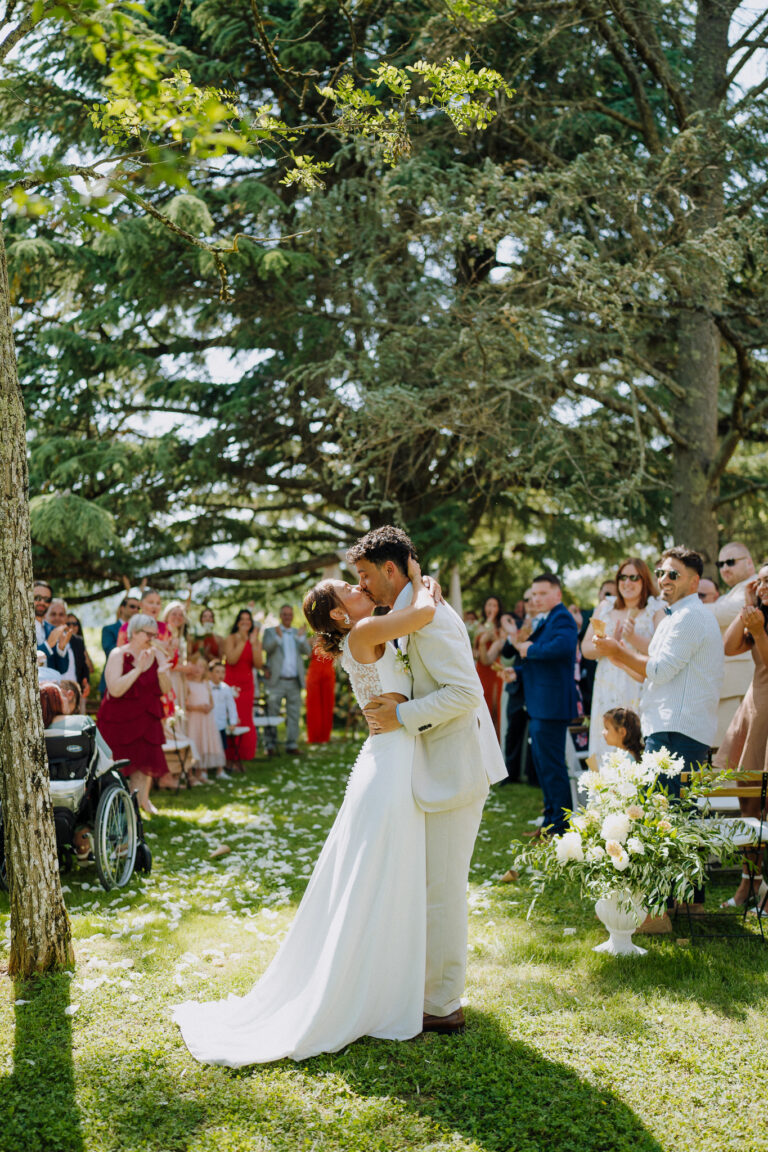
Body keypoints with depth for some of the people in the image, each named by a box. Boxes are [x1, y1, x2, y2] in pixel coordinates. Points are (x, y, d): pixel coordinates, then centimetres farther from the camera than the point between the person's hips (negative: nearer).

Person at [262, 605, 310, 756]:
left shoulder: (299, 633, 16)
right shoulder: (270, 631, 8)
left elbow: (307, 651, 2)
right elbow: (267, 648, -9)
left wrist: (301, 637, -13)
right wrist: (278, 637, -22)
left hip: (295, 682, 3)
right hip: (277, 681, -3)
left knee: (294, 714, 3)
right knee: (272, 714, -3)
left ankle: (292, 745, 8)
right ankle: (271, 745, 1)